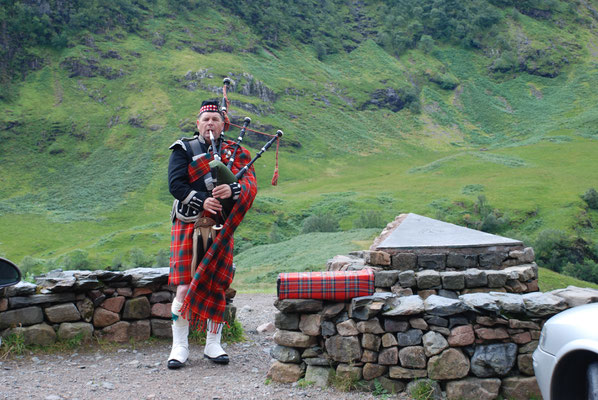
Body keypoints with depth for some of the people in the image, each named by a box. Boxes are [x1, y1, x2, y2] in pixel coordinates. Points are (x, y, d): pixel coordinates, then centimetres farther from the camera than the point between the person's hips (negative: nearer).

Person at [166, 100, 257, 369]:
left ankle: (213, 345, 17)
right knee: (184, 287, -4)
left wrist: (232, 190, -23)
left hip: (221, 229, 2)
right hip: (189, 226, -2)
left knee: (217, 288, 5)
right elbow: (176, 184, -6)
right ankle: (180, 346, 6)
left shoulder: (236, 153, 12)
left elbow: (251, 186, -1)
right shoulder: (183, 150, 7)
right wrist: (202, 200, -20)